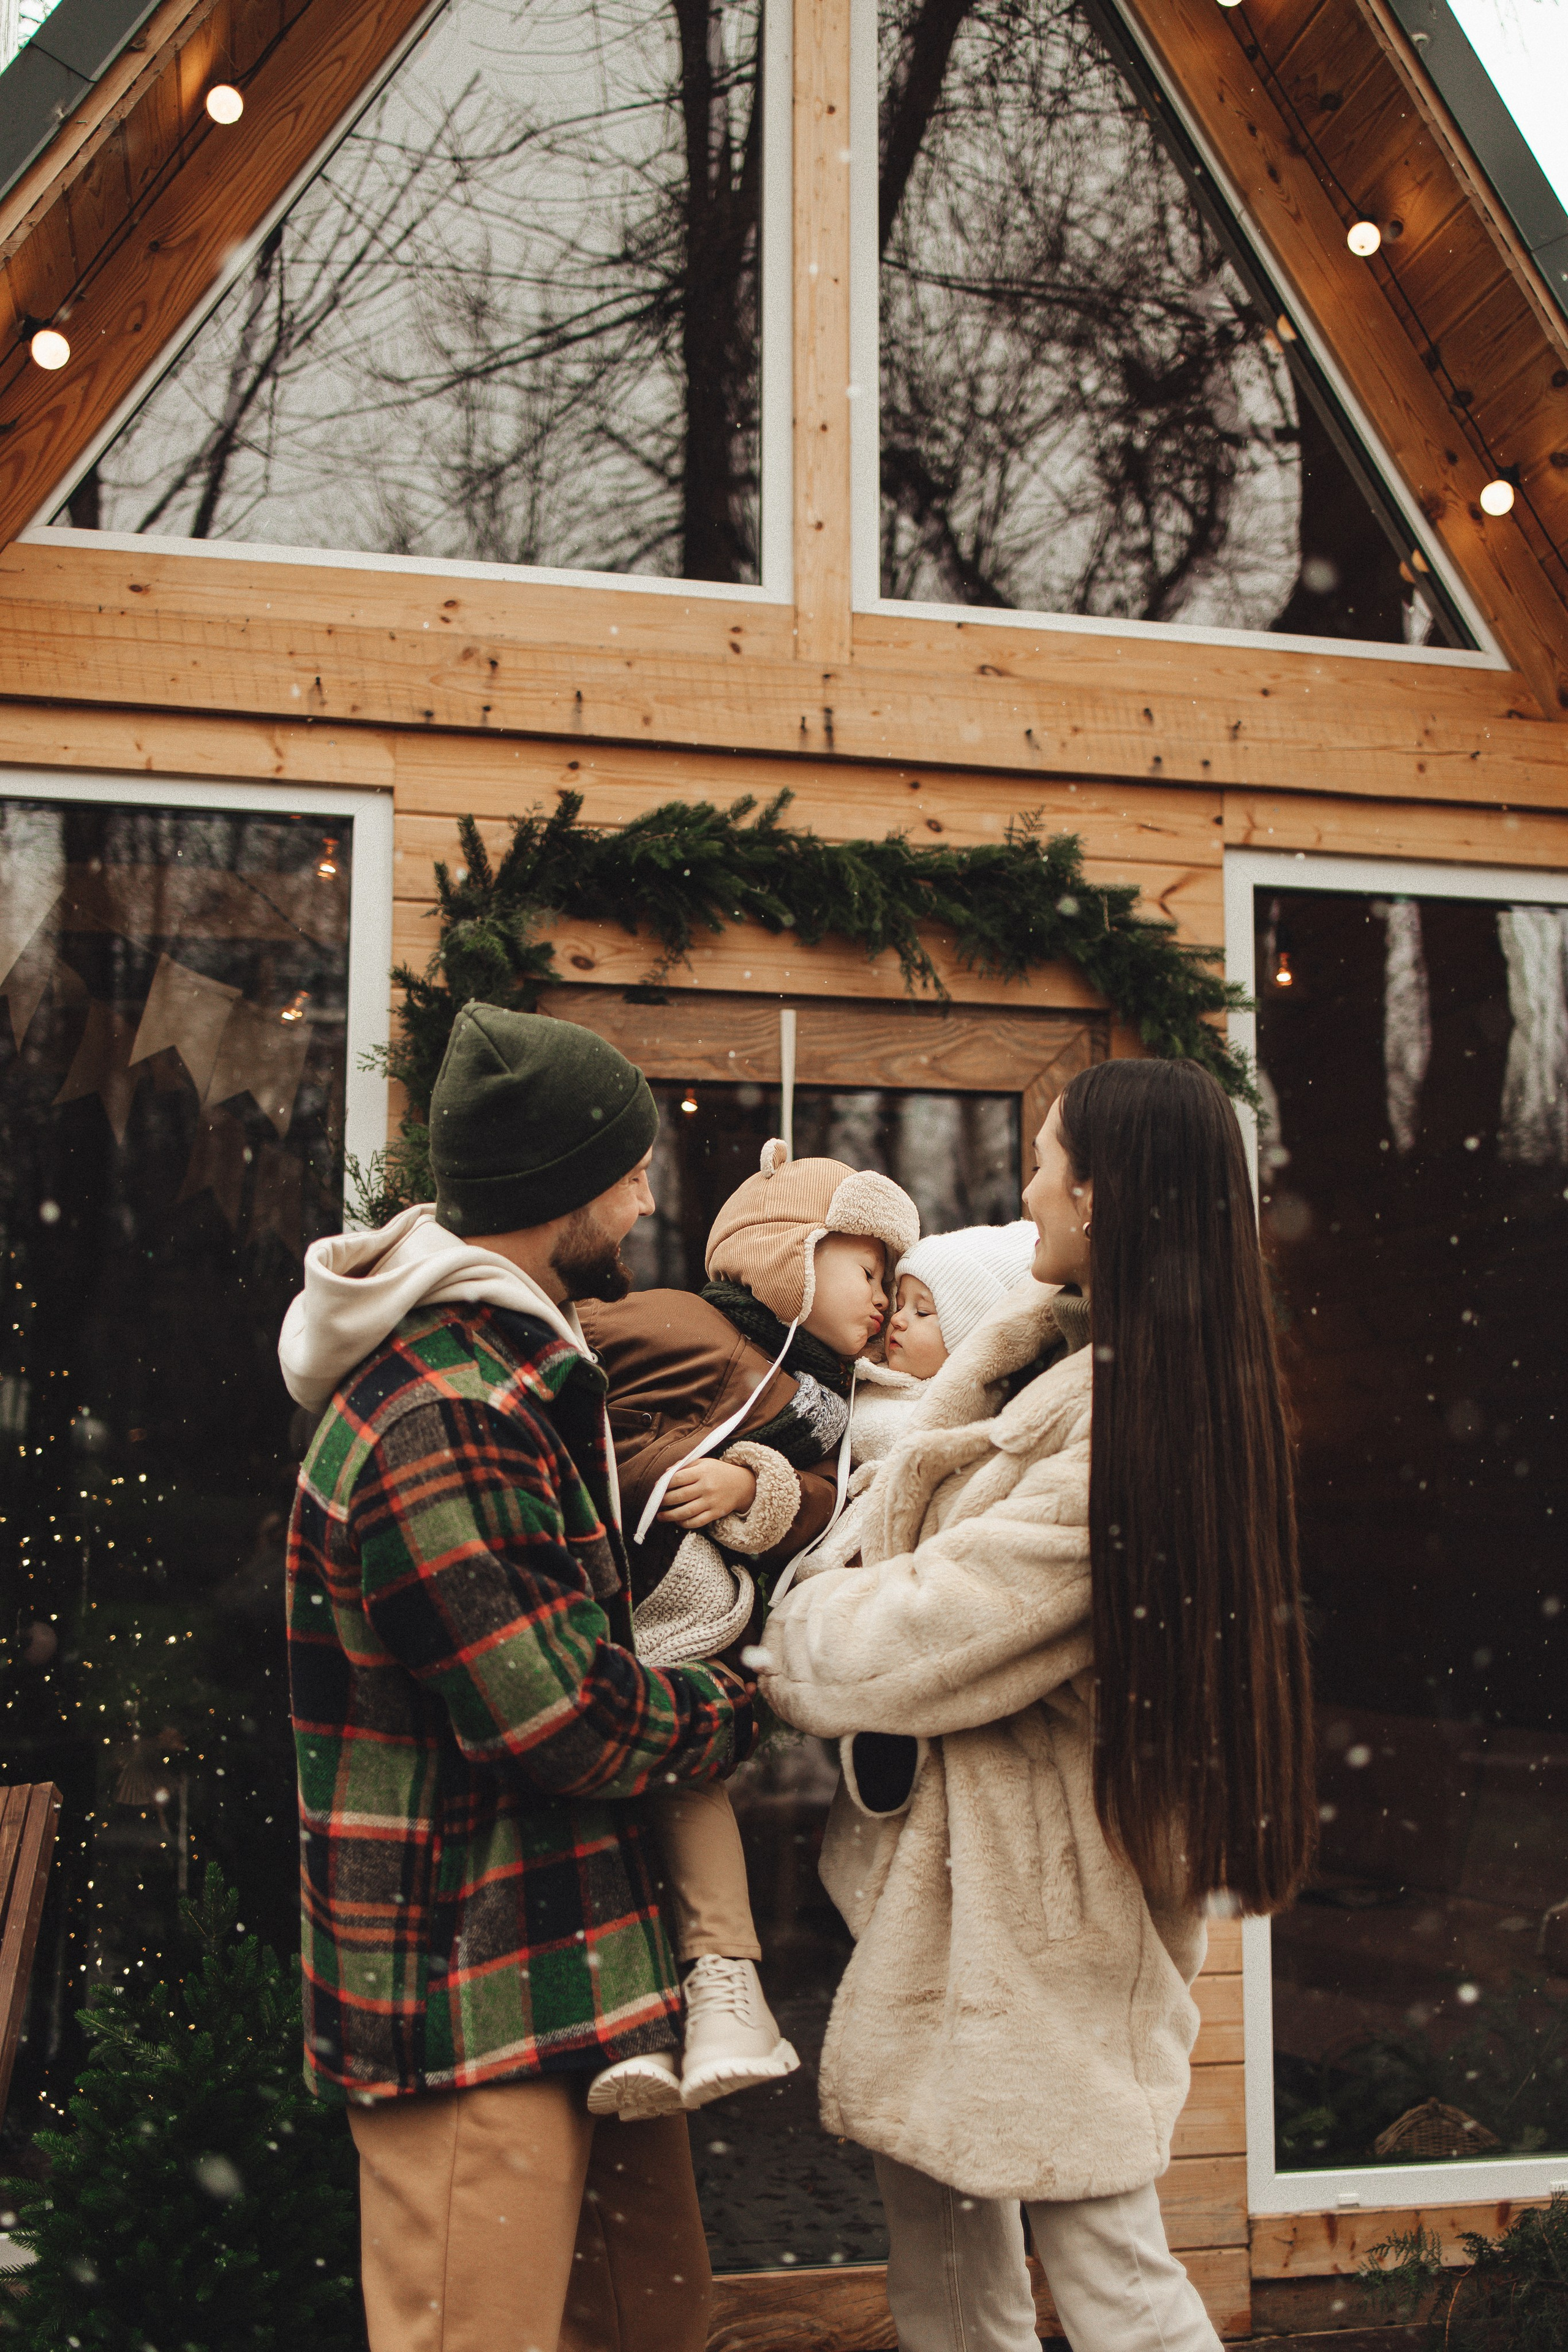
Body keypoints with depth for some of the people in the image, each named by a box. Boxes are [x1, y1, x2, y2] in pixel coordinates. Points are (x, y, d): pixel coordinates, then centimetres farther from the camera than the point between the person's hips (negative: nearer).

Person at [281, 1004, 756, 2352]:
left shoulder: (523, 1372, 14)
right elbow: (557, 1718, -22)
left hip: (575, 1971, 10)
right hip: (475, 2010, -10)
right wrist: (734, 1708, -4)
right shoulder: (437, 1420, -22)